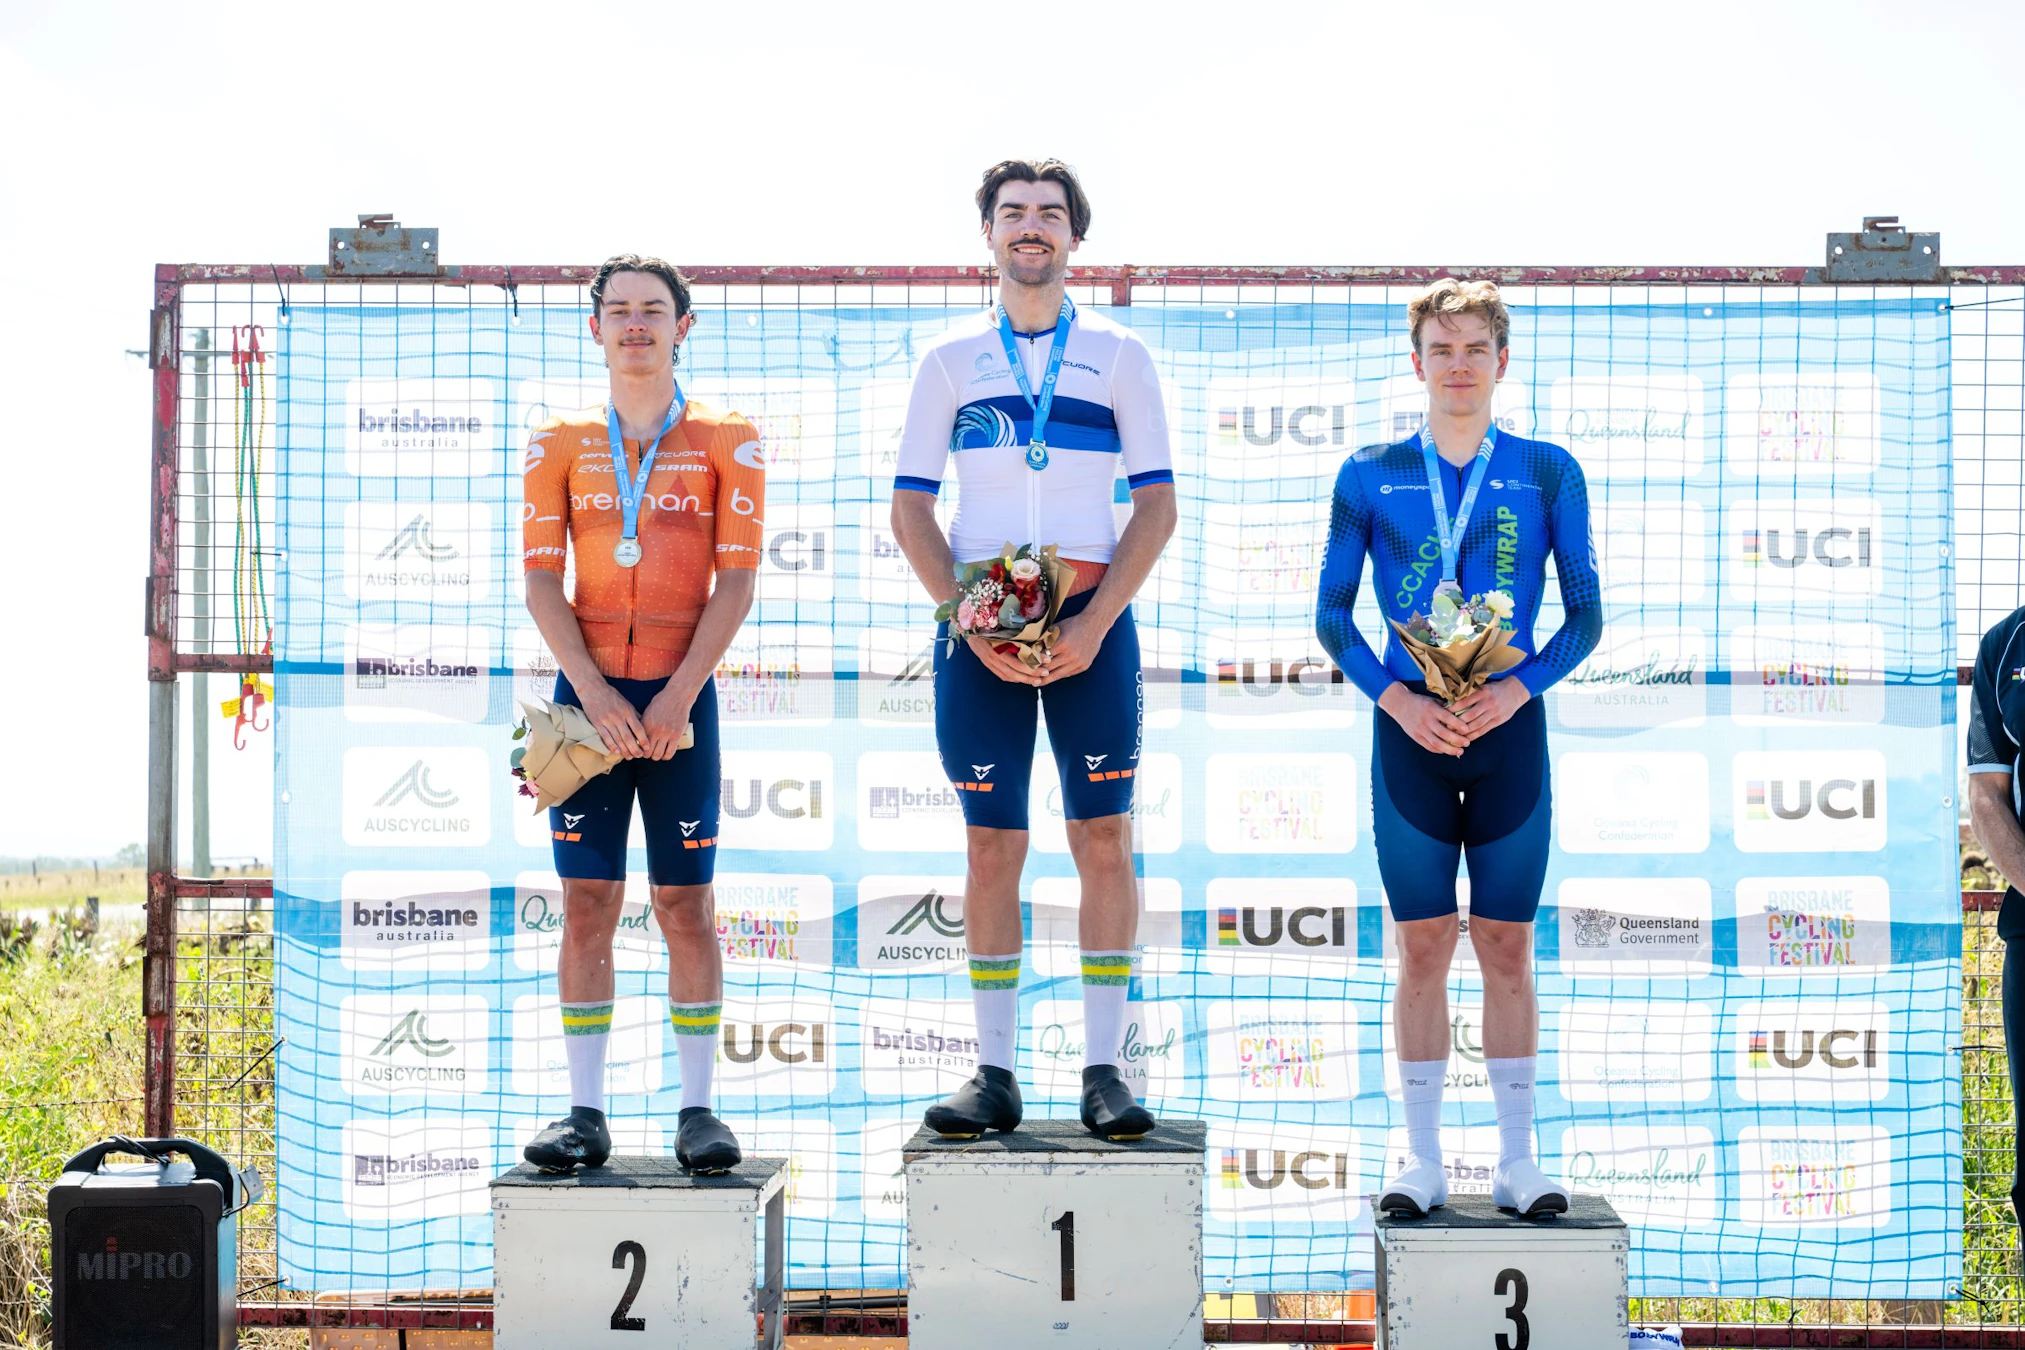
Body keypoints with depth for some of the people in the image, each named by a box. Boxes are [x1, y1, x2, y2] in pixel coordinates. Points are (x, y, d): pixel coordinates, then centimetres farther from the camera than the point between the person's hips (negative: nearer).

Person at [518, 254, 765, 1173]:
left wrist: (679, 693, -11)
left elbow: (736, 581, -2)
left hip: (680, 695, -1)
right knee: (588, 899, 0)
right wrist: (593, 691, -9)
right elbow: (541, 581, 4)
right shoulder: (560, 444, 9)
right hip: (588, 693, 2)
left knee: (686, 900, 0)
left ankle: (698, 1108, 6)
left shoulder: (727, 442, 4)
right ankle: (585, 1111, 4)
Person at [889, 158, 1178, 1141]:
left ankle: (1104, 1070, 1)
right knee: (992, 846, 1)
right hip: (980, 627, 1)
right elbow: (910, 509, 7)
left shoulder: (1118, 354, 8)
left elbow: (1157, 505, 3)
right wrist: (974, 623, -7)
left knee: (1104, 838, -3)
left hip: (1092, 625, 0)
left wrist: (1091, 625, -9)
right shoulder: (951, 359, 10)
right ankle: (995, 1074, 5)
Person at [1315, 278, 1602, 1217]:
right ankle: (1422, 1159, 10)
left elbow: (1586, 613, 5)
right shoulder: (1371, 476, 4)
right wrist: (1398, 700, -9)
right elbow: (1332, 616, 6)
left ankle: (1516, 1157, 12)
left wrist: (1516, 690, -11)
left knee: (1507, 947, 4)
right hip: (1410, 730, 0)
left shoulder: (1548, 473, 4)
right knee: (1422, 948, 3)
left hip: (1509, 728, 0)